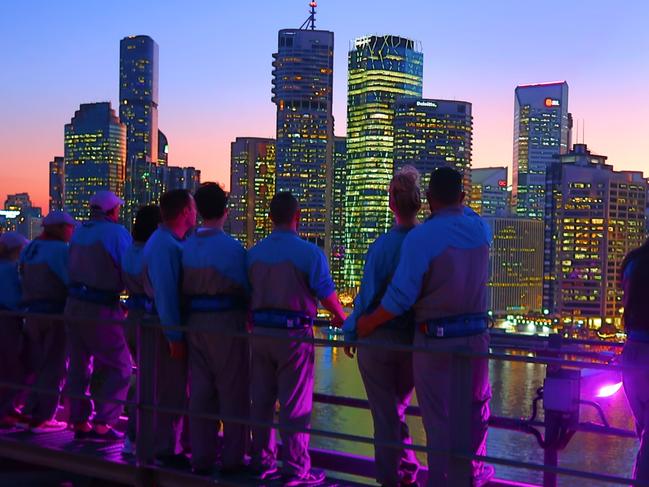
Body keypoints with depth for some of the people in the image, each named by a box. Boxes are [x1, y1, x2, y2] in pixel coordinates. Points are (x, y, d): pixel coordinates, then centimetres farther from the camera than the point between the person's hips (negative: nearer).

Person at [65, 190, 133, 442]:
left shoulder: (79, 232, 10)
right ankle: (102, 423, -2)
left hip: (74, 305, 7)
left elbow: (73, 268, 17)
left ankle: (79, 422, 19)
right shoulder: (117, 232, -10)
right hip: (101, 310, -7)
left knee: (79, 365, 14)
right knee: (118, 367, 3)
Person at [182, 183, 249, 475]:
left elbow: (184, 288, 6)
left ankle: (201, 457, 18)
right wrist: (249, 313, 11)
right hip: (227, 323, -5)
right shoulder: (232, 247, -11)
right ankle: (232, 458, 11)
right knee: (232, 393, 5)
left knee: (200, 391, 11)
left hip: (195, 323, 5)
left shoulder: (187, 247, 5)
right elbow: (244, 288, -7)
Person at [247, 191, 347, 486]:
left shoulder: (254, 253, 5)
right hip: (294, 333, -5)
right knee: (295, 405, 2)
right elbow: (327, 294, -8)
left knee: (261, 400, 13)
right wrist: (341, 318, 11)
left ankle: (262, 462, 23)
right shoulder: (309, 252, -11)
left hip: (260, 333, 5)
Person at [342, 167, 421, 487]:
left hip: (378, 339, -4)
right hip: (417, 339, 4)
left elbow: (367, 296, -13)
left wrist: (350, 332, 0)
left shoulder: (383, 246, -17)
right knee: (398, 407, 21)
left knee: (384, 413, 9)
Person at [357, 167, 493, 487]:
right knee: (475, 409, 23)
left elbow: (401, 296, -17)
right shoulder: (481, 229, 0)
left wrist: (368, 324, -5)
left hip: (434, 339, -5)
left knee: (439, 418, 6)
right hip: (475, 335, 5)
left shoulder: (420, 237, -15)